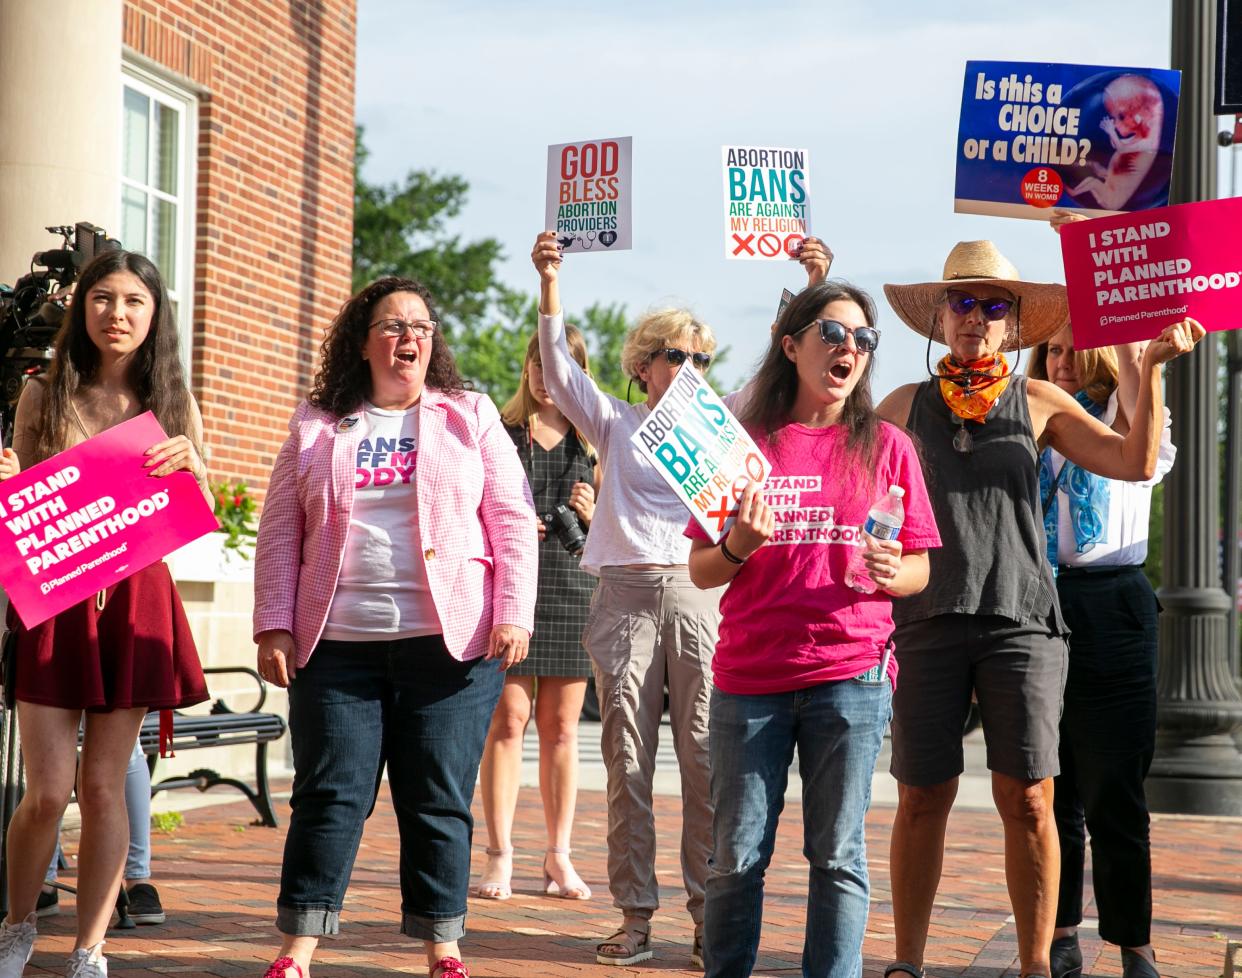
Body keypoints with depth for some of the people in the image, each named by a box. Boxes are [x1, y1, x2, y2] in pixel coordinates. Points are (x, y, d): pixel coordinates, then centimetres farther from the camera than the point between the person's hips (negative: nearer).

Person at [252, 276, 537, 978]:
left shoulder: (470, 417, 9)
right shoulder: (316, 427, 11)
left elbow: (513, 521, 4)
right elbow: (281, 534, 10)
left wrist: (513, 613, -6)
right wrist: (274, 626, 1)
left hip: (449, 643, -1)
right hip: (337, 644, 1)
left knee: (439, 800, 2)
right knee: (329, 795, 0)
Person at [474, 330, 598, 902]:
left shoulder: (591, 440, 14)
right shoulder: (498, 432, 8)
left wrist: (590, 513, -4)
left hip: (573, 586, 2)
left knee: (561, 727, 3)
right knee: (508, 720, -7)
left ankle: (558, 858, 7)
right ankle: (500, 857, -4)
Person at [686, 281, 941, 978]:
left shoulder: (886, 446, 7)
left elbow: (920, 570, 9)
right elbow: (701, 572, 8)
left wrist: (890, 573, -12)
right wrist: (738, 547, -13)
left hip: (851, 674, 0)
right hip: (748, 677, 0)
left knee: (838, 854, 2)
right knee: (737, 856, 3)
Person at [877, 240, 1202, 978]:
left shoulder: (1039, 403, 10)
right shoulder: (905, 406, 11)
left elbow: (1136, 462, 2)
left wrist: (1152, 366, -4)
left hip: (1021, 619, 0)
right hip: (928, 620, 0)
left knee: (1028, 800, -4)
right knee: (922, 799, 2)